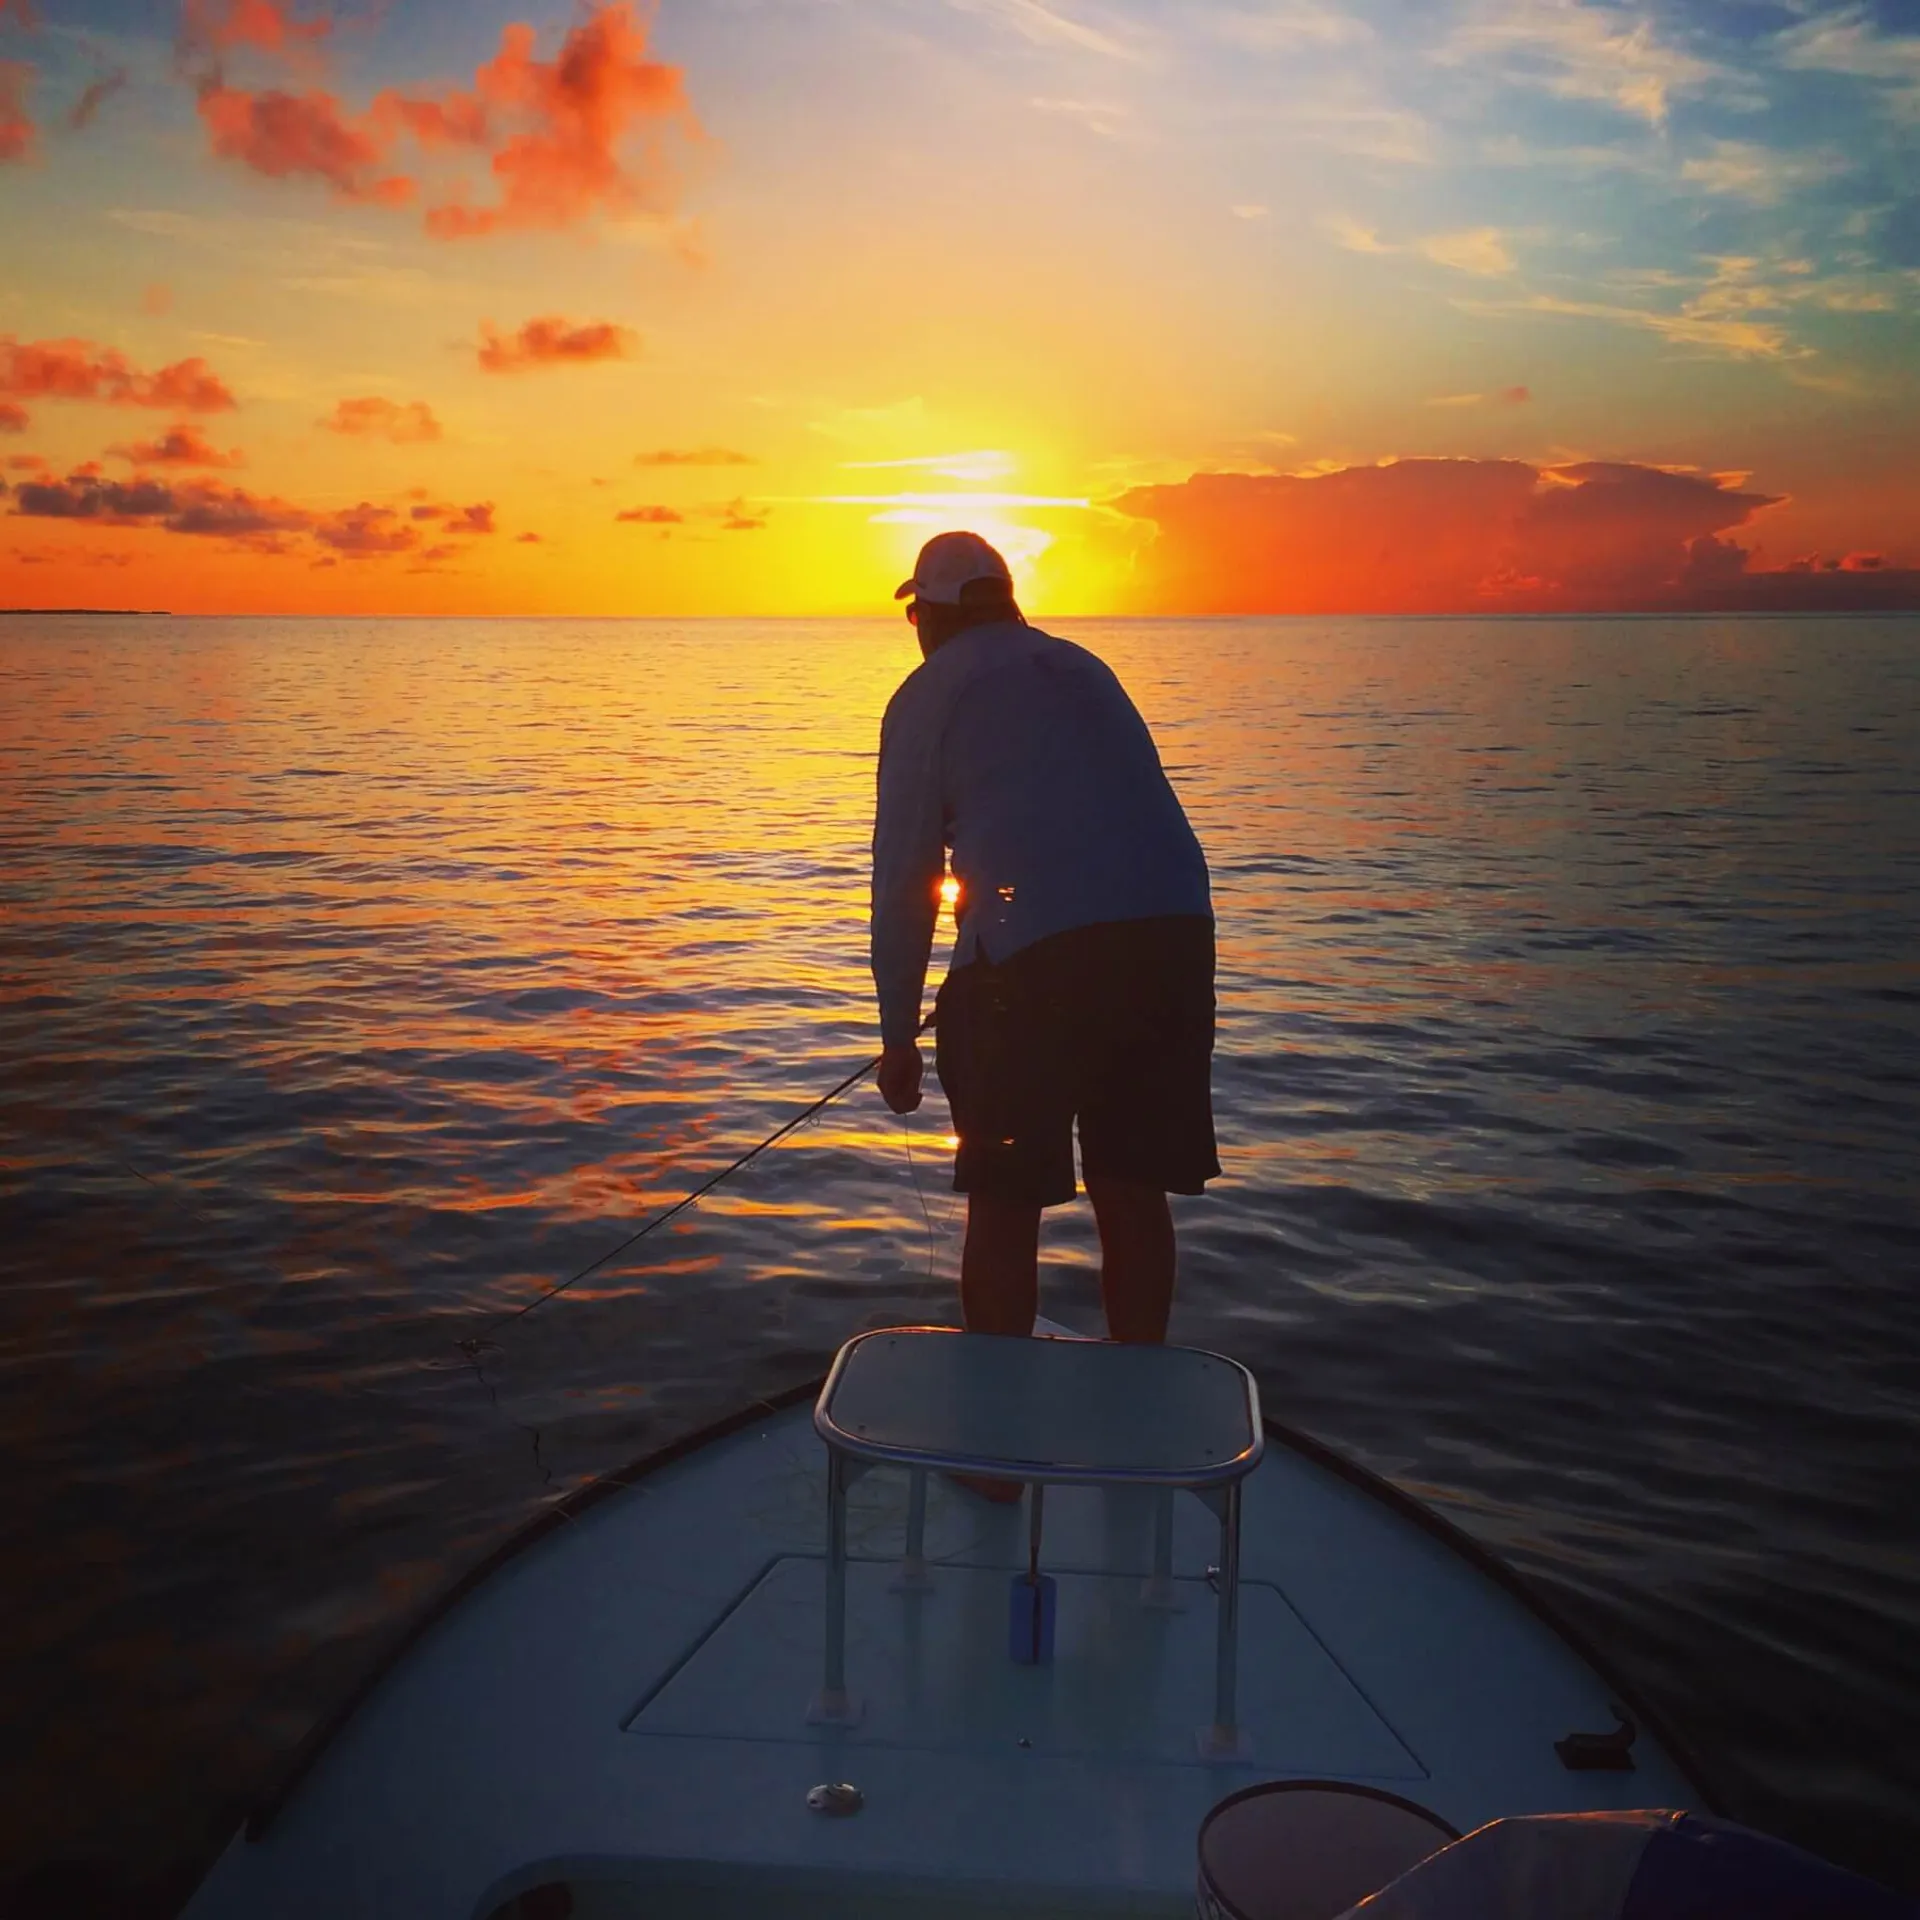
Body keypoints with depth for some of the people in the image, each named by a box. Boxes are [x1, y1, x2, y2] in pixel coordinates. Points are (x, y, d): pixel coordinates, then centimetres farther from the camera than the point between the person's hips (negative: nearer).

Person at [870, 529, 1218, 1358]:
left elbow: (903, 879, 7)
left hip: (1038, 952, -5)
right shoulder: (1084, 668, 26)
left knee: (1006, 1203, 7)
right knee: (1134, 1190, 15)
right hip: (1175, 931, 6)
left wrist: (898, 1036, 13)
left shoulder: (927, 696, 9)